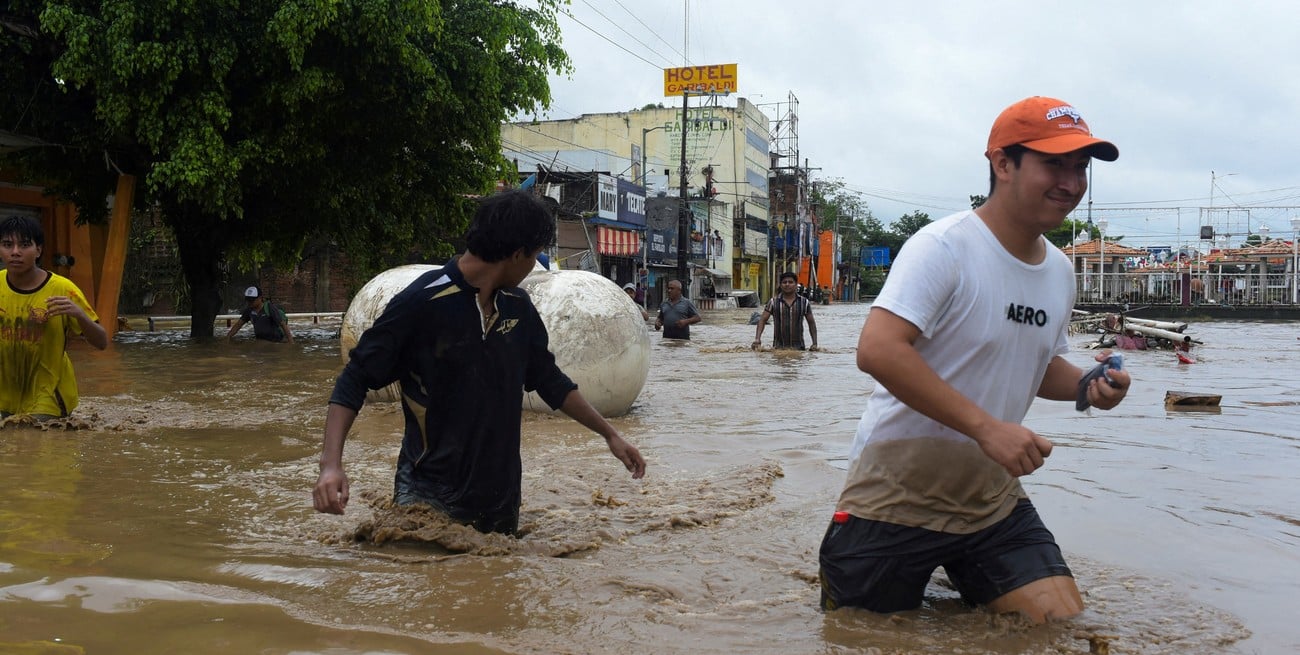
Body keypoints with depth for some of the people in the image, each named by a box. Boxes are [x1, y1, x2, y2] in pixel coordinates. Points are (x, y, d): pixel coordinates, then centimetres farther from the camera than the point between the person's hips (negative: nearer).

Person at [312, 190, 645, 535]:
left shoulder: (518, 307, 6)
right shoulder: (421, 303, -14)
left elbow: (550, 380, 19)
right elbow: (354, 380, -11)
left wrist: (609, 433, 20)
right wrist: (331, 464, -23)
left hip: (500, 498, 6)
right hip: (430, 498, -6)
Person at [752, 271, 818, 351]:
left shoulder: (804, 302, 5)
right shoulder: (773, 302, 2)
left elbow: (811, 323, 12)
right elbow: (762, 320, -2)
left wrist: (814, 344, 7)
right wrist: (757, 339, -16)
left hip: (798, 347, 1)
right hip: (778, 347, -1)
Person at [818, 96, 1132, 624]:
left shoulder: (1059, 271, 8)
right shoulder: (944, 248, -18)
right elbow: (877, 350, -30)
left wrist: (1085, 385, -1)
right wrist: (985, 427, -32)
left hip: (992, 500, 7)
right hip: (898, 498, -6)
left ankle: (957, 584, 23)